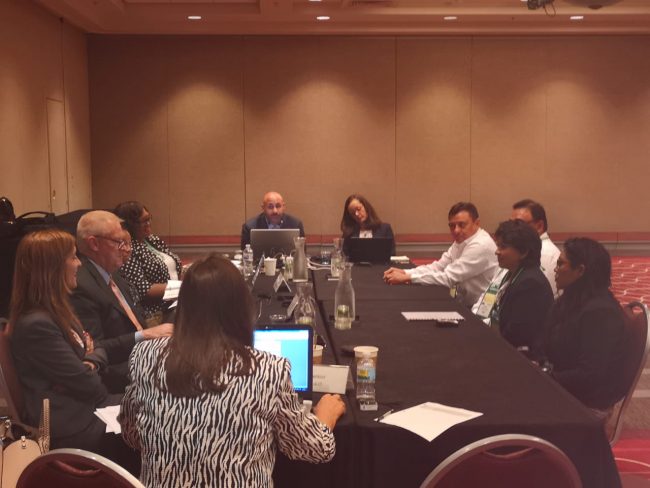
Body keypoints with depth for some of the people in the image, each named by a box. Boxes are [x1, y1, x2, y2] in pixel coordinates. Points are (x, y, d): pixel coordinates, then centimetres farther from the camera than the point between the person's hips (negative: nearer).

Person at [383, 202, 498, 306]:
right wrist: (405, 272, -11)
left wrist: (407, 278, -22)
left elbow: (448, 278, -25)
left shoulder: (480, 246, -23)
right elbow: (438, 267, 4)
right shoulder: (461, 241, 4)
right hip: (464, 304, 7)